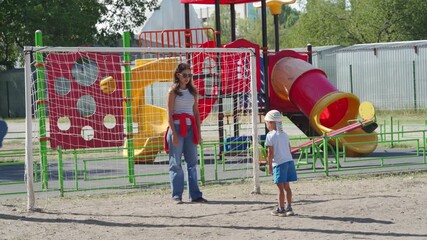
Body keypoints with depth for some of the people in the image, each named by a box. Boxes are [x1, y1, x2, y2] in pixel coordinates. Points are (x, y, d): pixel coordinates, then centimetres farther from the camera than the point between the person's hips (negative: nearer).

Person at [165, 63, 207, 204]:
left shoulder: (192, 91, 15)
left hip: (190, 129, 5)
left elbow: (196, 113, 15)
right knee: (176, 164, -2)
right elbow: (170, 114, -6)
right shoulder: (173, 91, 0)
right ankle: (176, 196, -1)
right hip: (177, 127, -5)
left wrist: (198, 132, 8)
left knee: (192, 163, 3)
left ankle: (195, 195, 3)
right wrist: (173, 133, -14)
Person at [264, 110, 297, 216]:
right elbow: (289, 149, 16)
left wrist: (270, 166, -4)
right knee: (286, 186, 12)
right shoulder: (284, 134, 13)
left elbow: (270, 152, -11)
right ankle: (289, 207, 14)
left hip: (279, 163, -7)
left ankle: (281, 209, 2)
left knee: (281, 187, -2)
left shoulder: (270, 135, -8)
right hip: (289, 161, 7)